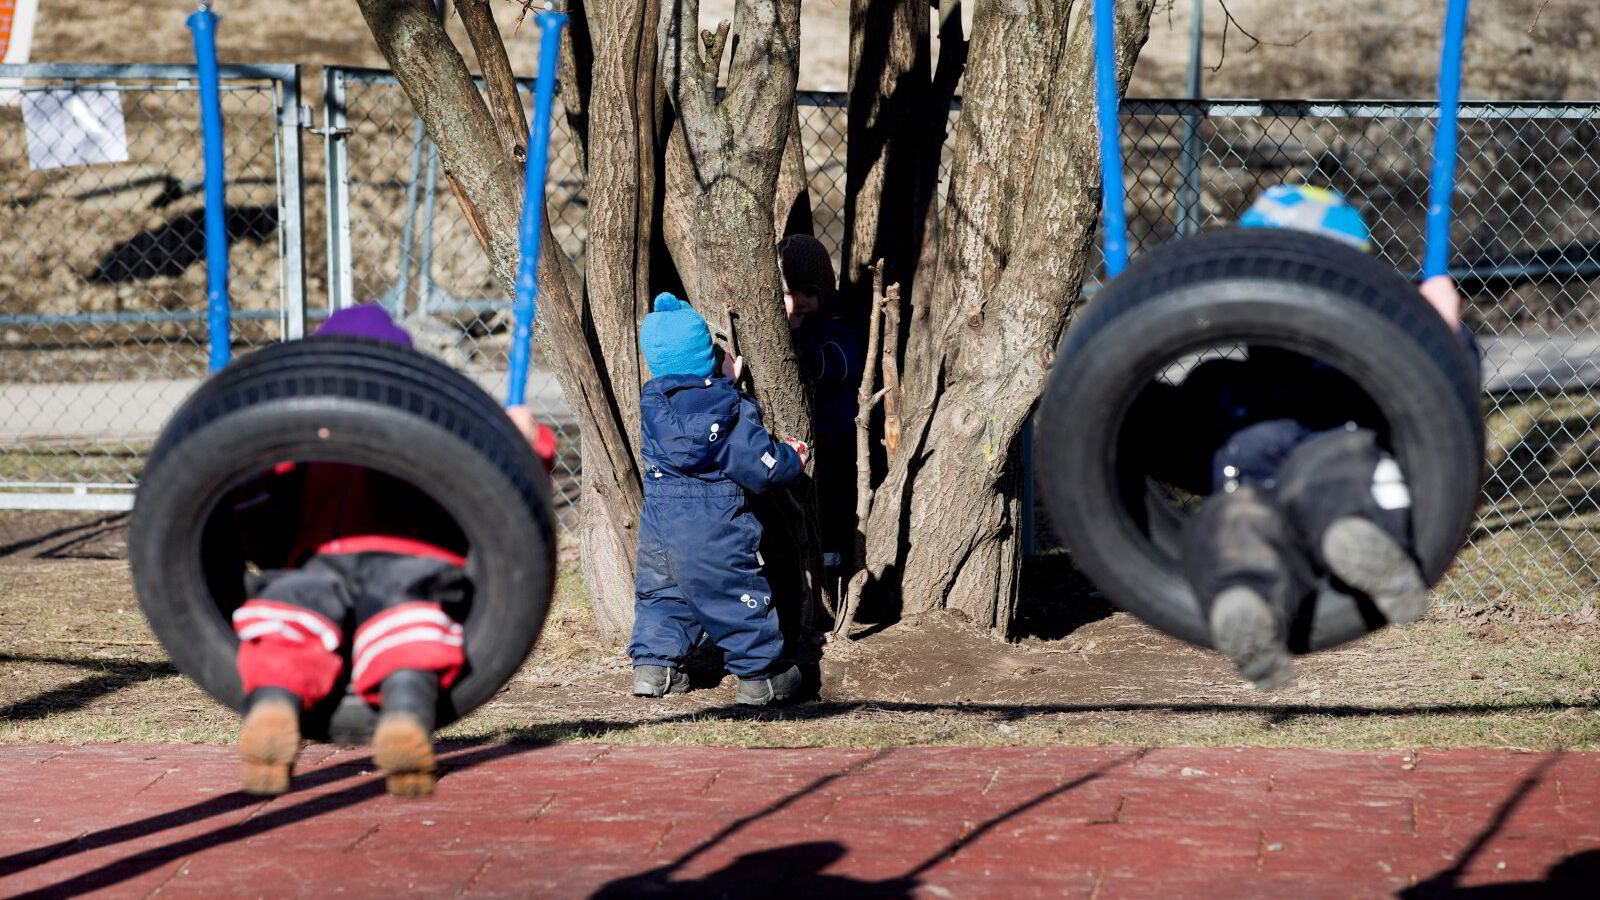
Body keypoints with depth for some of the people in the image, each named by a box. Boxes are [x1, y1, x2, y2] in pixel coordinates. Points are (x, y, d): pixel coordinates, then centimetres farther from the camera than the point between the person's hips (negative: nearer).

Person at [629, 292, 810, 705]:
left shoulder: (652, 401, 0)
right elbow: (759, 466, -12)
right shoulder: (733, 409, -13)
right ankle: (760, 674, 12)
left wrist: (725, 385, 27)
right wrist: (792, 459, 8)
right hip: (713, 527, -4)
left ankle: (653, 663, 19)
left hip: (659, 517, 4)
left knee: (660, 591, 21)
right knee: (738, 593, 6)